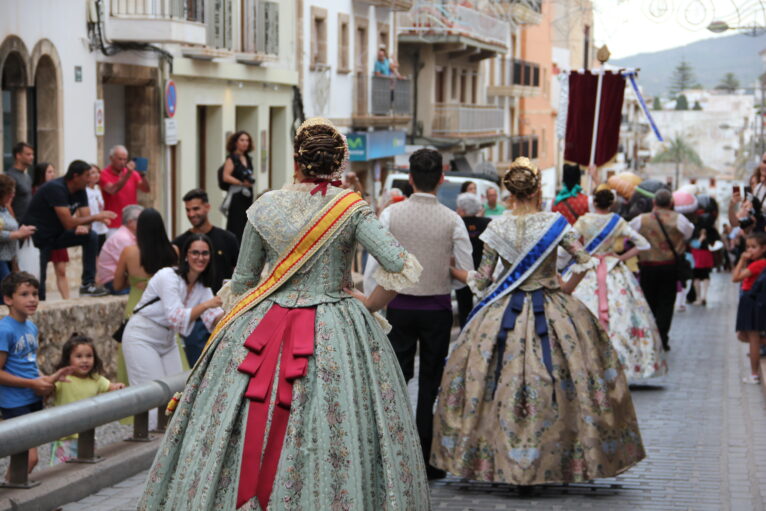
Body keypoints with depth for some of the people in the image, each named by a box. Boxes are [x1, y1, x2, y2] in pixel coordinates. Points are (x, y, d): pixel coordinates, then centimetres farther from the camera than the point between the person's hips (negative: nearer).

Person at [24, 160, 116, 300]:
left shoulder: (80, 191, 0)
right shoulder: (56, 188, -26)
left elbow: (85, 217, -1)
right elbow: (69, 223, -29)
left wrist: (83, 227, -26)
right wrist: (97, 217, -24)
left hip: (57, 234, 7)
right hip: (39, 238, -7)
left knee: (91, 237, -11)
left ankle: (88, 284, -10)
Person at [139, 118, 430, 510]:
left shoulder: (264, 207, 0)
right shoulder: (352, 209, -5)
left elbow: (241, 282, 7)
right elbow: (400, 267, -14)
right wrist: (370, 306, 2)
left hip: (264, 327, 2)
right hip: (336, 334, -1)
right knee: (337, 435, 2)